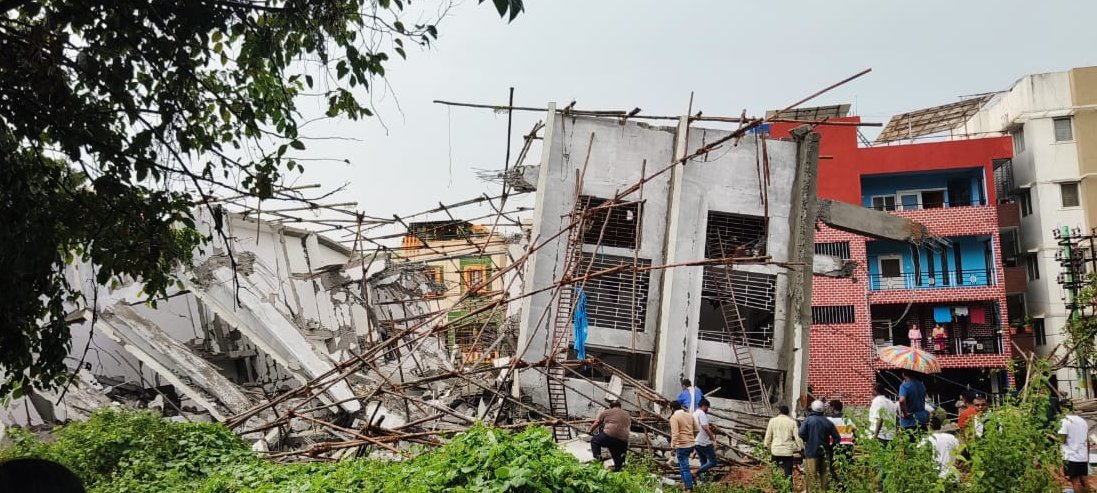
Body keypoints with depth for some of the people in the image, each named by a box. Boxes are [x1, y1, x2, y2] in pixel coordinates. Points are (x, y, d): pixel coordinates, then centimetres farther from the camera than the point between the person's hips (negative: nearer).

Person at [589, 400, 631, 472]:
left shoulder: (606, 412, 13)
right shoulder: (627, 415, 26)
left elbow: (597, 423, 20)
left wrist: (590, 431, 36)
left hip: (609, 436, -4)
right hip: (623, 441, 4)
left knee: (594, 441, 16)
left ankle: (597, 457, 2)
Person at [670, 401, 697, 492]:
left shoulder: (674, 417, -12)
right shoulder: (690, 415, 9)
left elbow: (675, 434, -19)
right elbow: (696, 430, 12)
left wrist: (673, 447, -15)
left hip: (681, 446, -7)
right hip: (691, 444, 7)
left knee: (685, 467, -1)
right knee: (682, 463, 25)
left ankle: (689, 488, 1)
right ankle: (684, 482, 26)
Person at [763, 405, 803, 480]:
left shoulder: (773, 420, 2)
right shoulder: (792, 422, 1)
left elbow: (768, 436, 5)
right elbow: (797, 437, -2)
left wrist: (767, 446, 16)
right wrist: (801, 448, 6)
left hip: (776, 450, 1)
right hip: (788, 451, 0)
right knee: (788, 473, 2)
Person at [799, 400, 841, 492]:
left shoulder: (808, 420, -8)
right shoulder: (828, 422, 3)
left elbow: (801, 434, -17)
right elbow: (837, 438, 2)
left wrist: (806, 440, 3)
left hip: (811, 453, -4)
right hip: (824, 453, 4)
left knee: (812, 476, -2)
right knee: (823, 475, 15)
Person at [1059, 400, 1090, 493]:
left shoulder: (1065, 421, -9)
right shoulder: (1083, 421, 13)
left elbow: (1062, 439, -16)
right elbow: (1088, 442, 17)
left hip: (1071, 457, -6)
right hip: (1083, 457, 6)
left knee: (1075, 482, -5)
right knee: (1083, 481, 10)